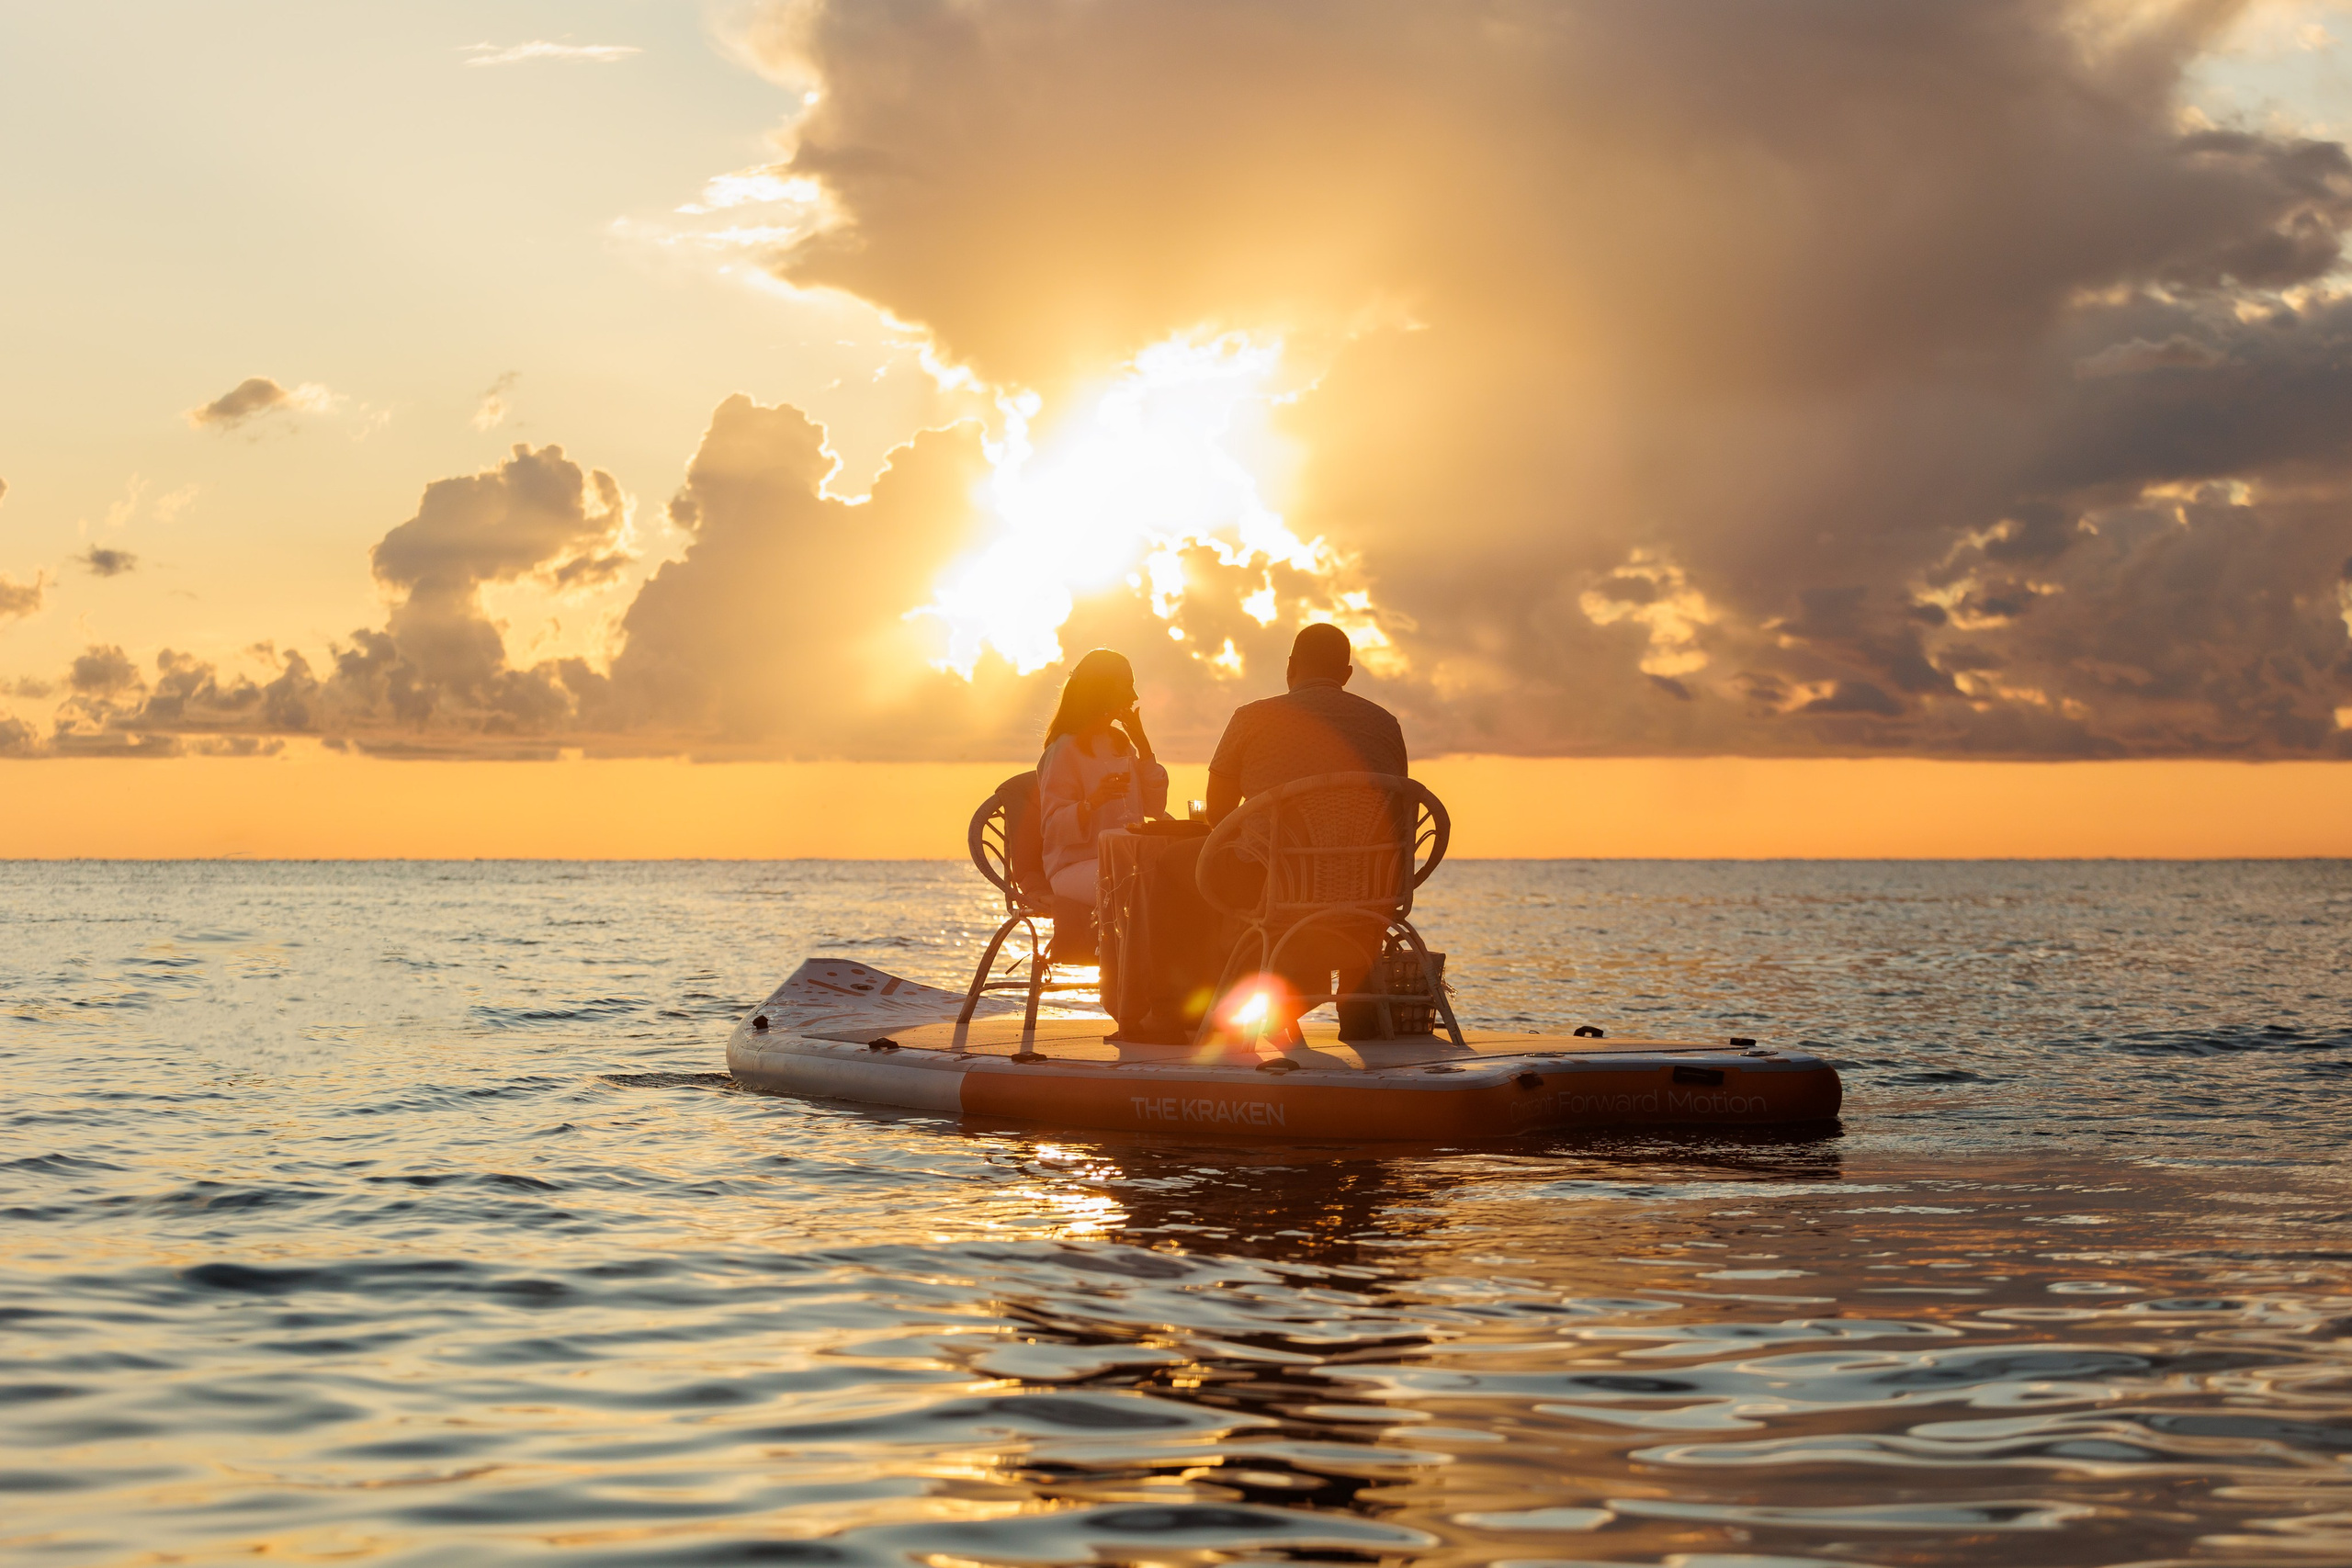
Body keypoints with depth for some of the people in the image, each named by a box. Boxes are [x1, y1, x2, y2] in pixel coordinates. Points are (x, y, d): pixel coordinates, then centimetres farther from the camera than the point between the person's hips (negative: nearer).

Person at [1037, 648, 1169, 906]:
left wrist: (1143, 745, 5)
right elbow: (1051, 829, -14)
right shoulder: (1066, 749, -7)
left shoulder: (1121, 743, 19)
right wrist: (1093, 801, -31)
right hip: (1075, 864, -7)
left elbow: (1155, 808, 10)